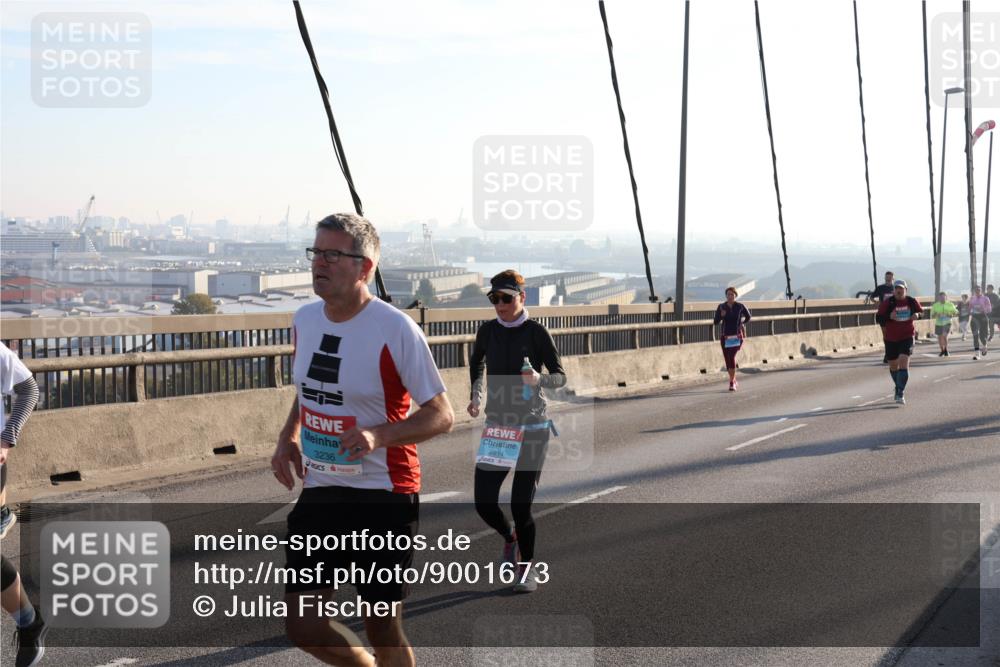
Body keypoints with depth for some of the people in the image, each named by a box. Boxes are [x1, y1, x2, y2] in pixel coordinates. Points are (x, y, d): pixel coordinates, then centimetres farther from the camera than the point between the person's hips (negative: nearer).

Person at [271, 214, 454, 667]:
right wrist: (288, 438, 5)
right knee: (302, 626, 5)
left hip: (383, 497, -6)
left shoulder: (395, 330, -15)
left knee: (383, 628, 3)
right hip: (319, 491, 6)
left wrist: (378, 435, -28)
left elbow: (441, 415, -12)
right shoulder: (305, 319, 5)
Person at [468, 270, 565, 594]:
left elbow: (560, 376, -4)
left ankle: (527, 568, 20)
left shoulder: (536, 332, -8)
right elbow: (476, 364, 23)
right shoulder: (488, 330, 3)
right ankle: (510, 538, 33)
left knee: (521, 506, -5)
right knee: (484, 503, -2)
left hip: (531, 427, -4)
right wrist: (475, 395, 10)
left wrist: (539, 379, -24)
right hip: (496, 426, 4)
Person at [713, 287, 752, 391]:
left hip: (737, 336, -3)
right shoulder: (721, 307, 1)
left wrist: (741, 323, 3)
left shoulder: (740, 306, -2)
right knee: (727, 359, 7)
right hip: (725, 336, 3)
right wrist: (721, 315, -19)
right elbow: (715, 321, -2)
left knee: (732, 356, -20)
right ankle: (734, 381, 29)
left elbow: (748, 317, 16)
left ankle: (732, 383, -17)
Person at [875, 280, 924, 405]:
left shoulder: (912, 302, -1)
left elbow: (921, 311, 15)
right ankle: (898, 387, 42)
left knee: (904, 363, -17)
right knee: (893, 365, 14)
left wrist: (917, 315, -9)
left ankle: (900, 394, -17)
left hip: (907, 337, -1)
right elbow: (878, 318, -9)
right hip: (891, 339, 1)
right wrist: (889, 317, -27)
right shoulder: (887, 303, -7)